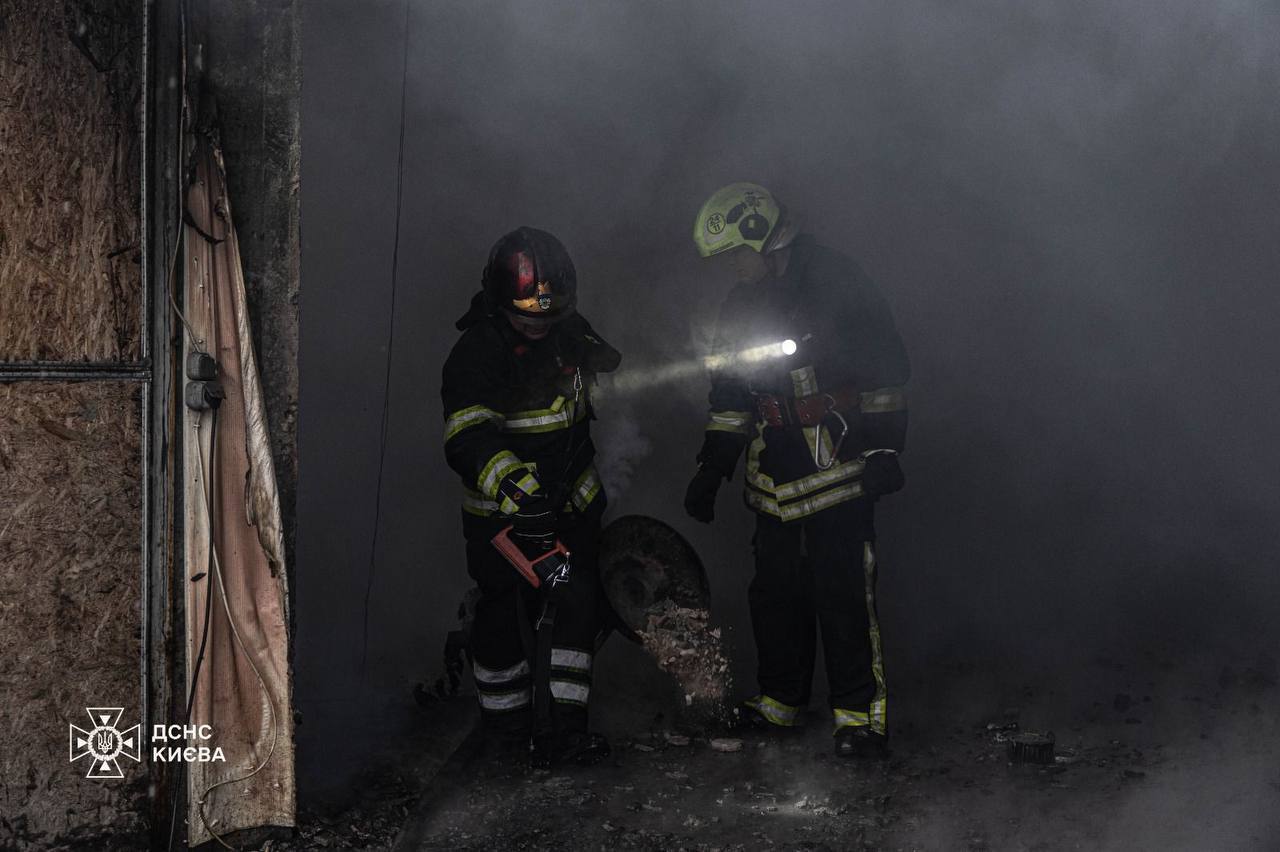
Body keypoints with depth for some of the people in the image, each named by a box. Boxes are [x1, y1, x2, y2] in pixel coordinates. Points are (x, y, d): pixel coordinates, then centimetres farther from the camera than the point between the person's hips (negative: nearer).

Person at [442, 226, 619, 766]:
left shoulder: (571, 330, -2)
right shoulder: (477, 351, -21)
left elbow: (609, 375, 22)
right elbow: (466, 433, -35)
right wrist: (507, 478, -49)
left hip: (572, 500, 5)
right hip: (502, 511, -5)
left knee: (574, 605, -1)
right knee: (506, 615, 4)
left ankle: (560, 729, 4)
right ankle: (504, 719, 25)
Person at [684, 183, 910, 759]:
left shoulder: (837, 283, -6)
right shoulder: (741, 305, 15)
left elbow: (887, 367, -7)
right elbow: (729, 394, 22)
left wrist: (884, 450, -11)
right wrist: (711, 469, 19)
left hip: (840, 467, -6)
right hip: (776, 471, 6)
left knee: (843, 590, -9)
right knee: (774, 589, 8)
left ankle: (859, 712, -3)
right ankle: (779, 700, 21)